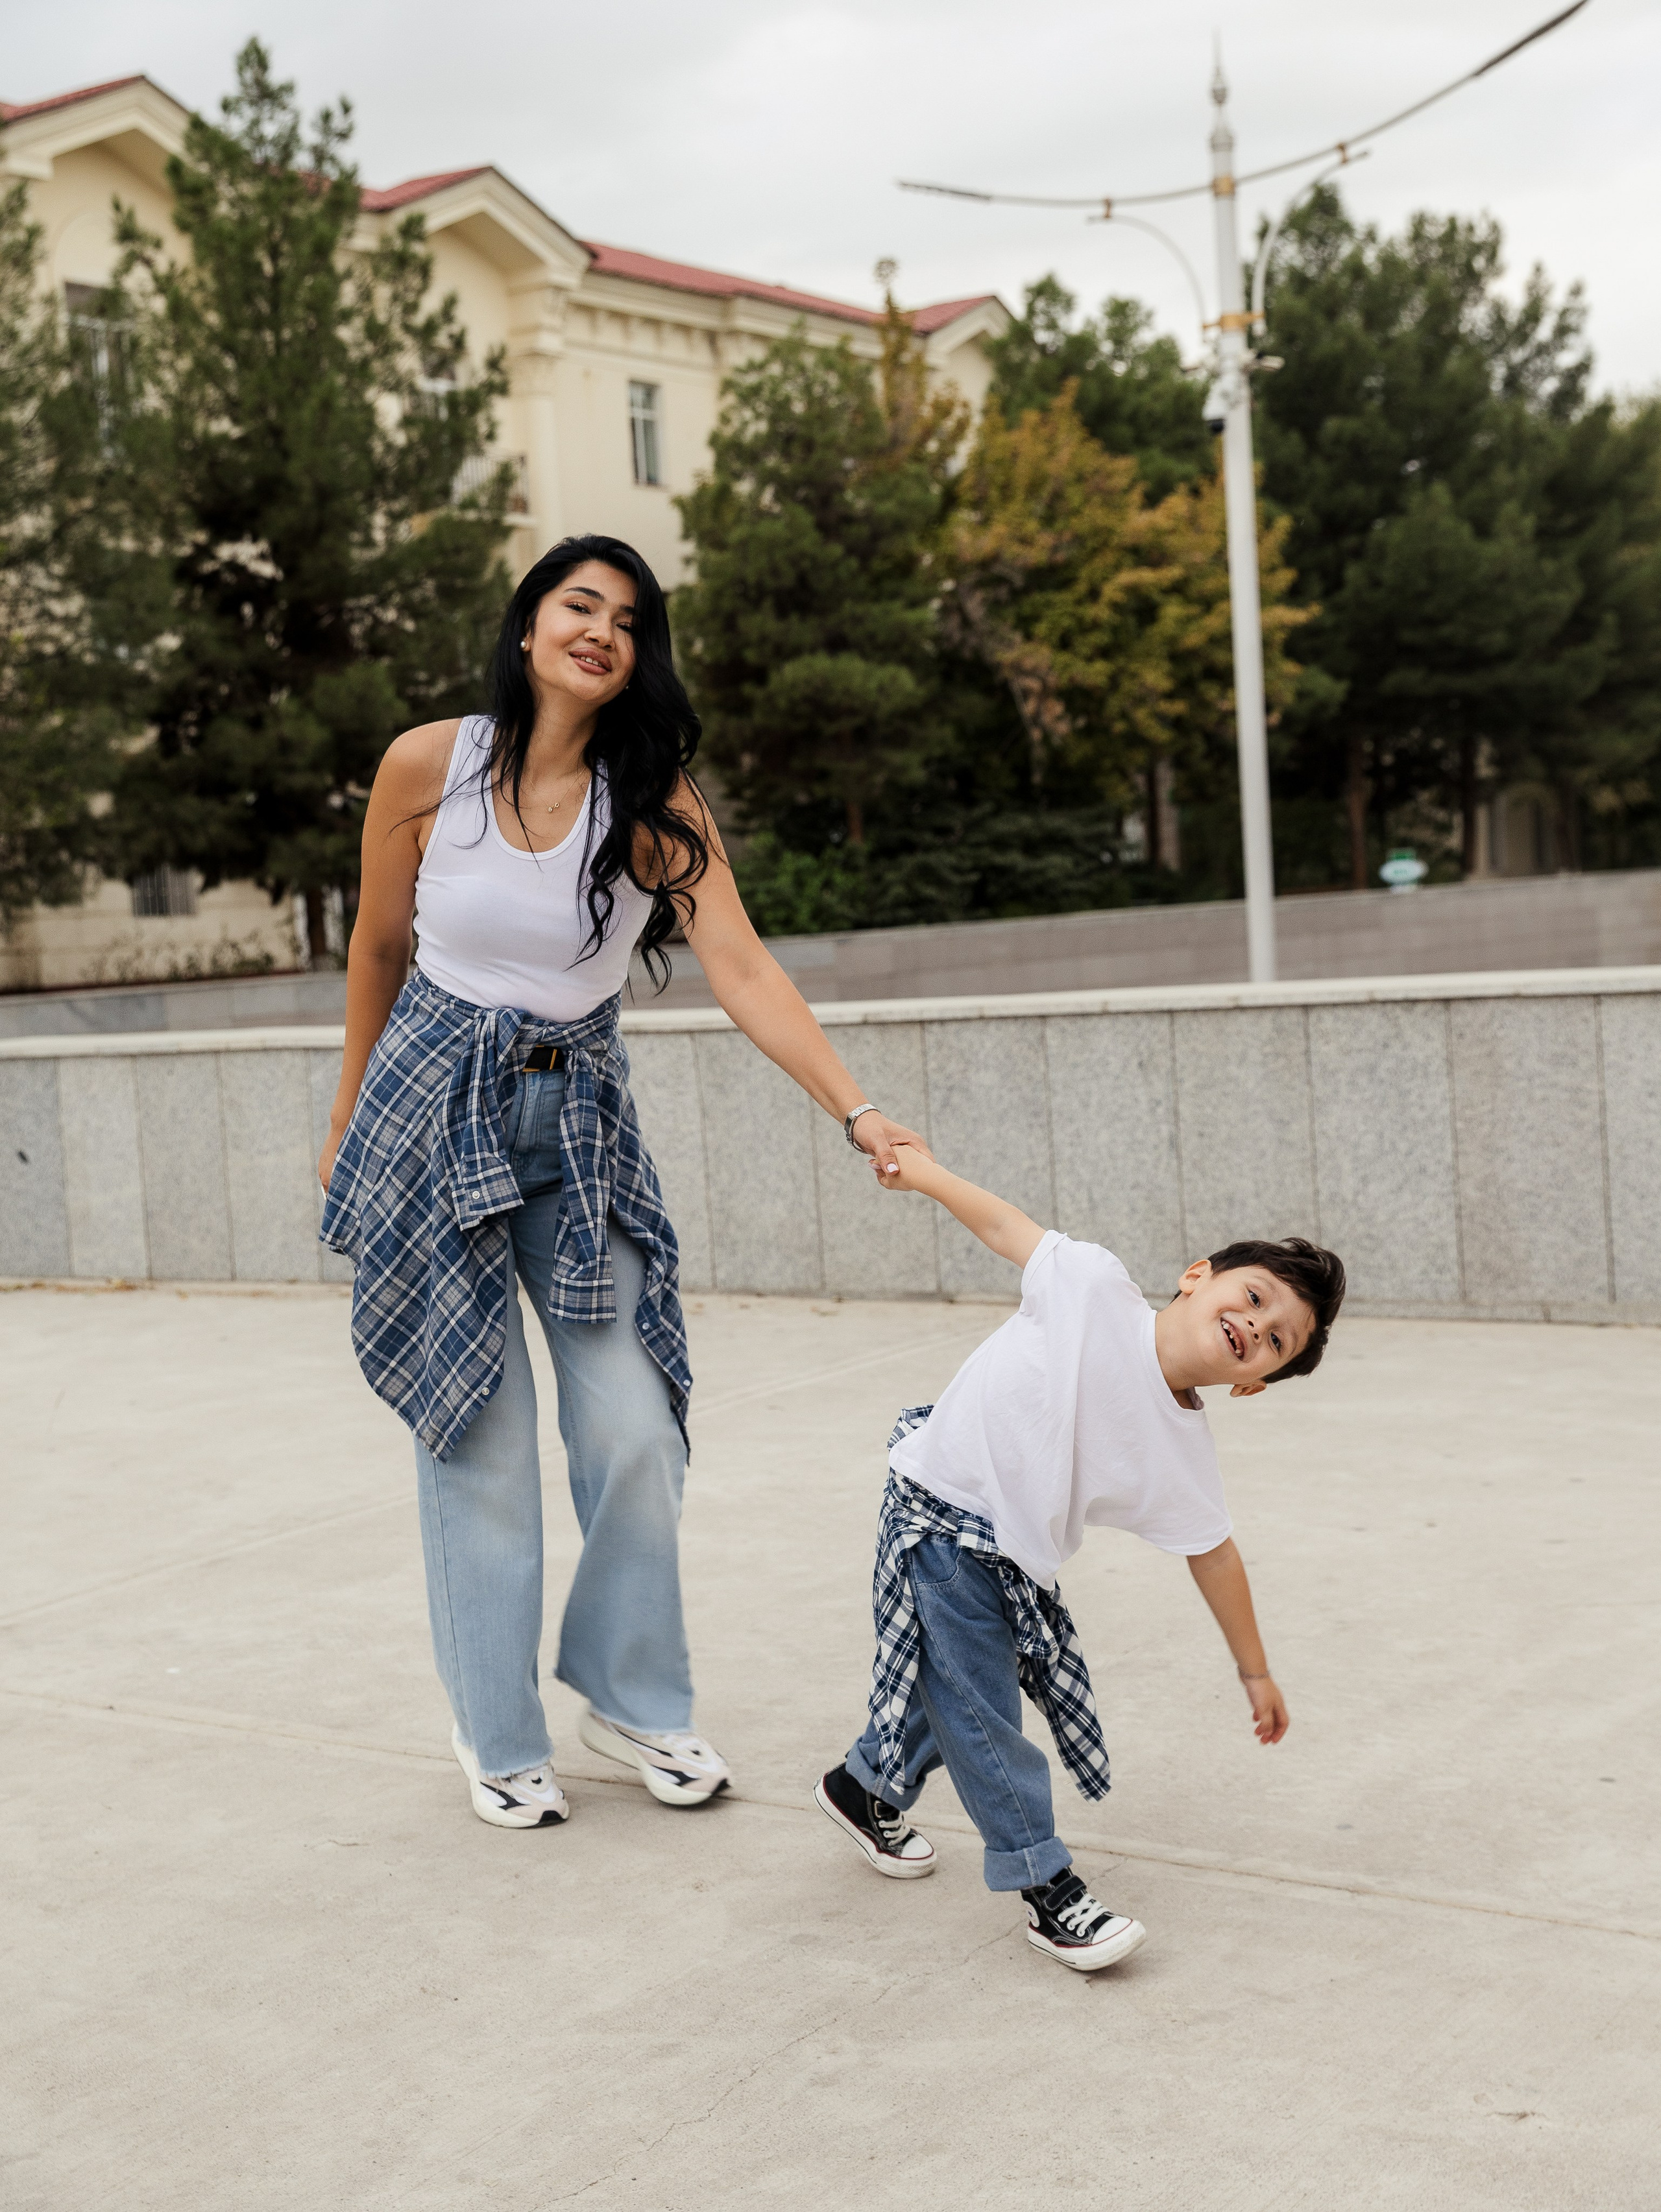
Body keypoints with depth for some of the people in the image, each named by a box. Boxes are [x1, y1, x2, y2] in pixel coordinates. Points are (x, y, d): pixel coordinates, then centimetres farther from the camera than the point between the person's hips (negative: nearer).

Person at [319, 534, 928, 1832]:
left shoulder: (656, 799, -6)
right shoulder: (429, 765, -7)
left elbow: (742, 968, -17)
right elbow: (379, 947, 6)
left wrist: (857, 1110, -29)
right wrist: (347, 1123, 14)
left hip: (580, 1116, 2)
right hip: (433, 1106, -1)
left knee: (635, 1428, -3)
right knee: (481, 1440, 1)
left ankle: (631, 1698, 21)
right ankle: (498, 1740, 18)